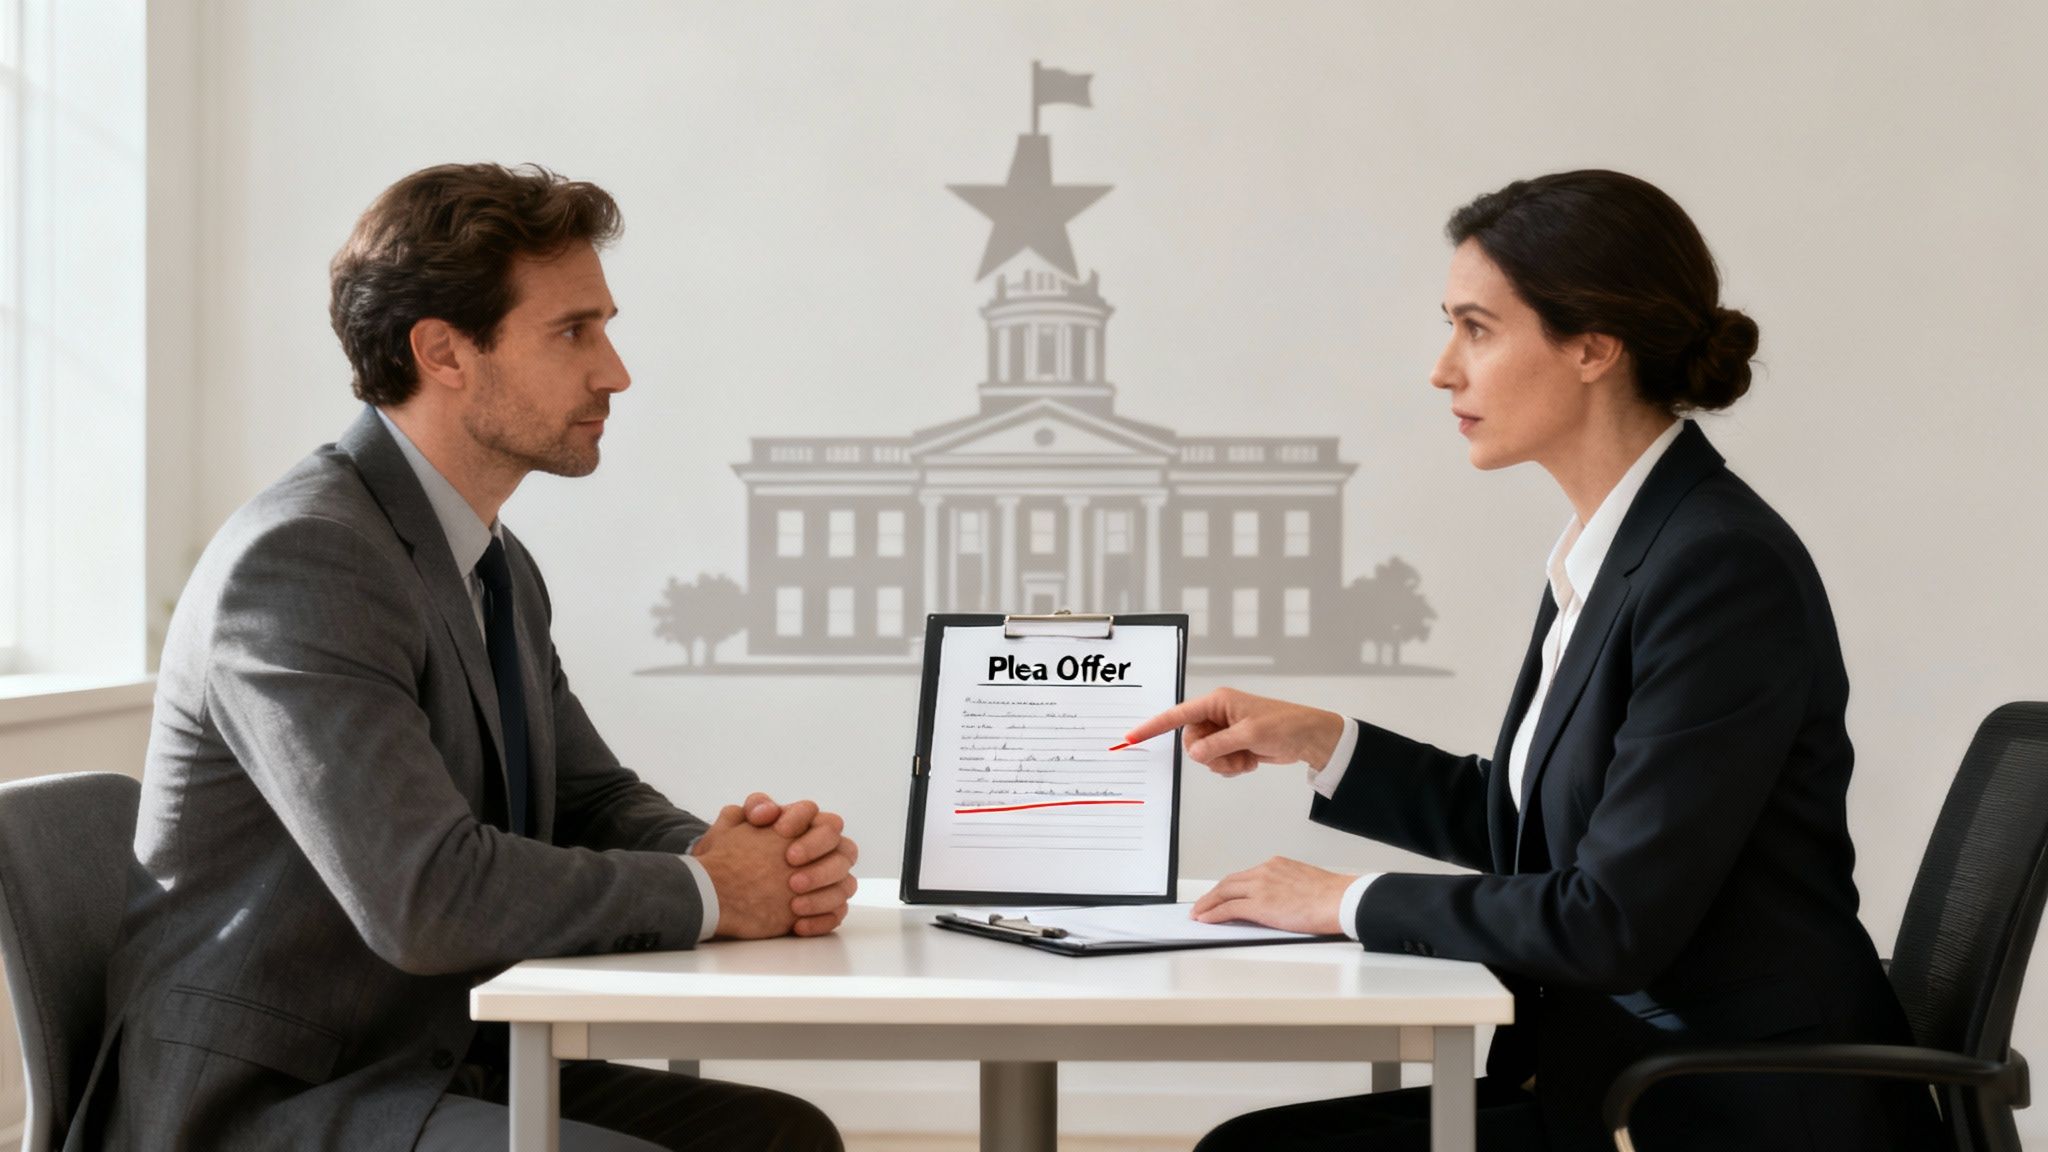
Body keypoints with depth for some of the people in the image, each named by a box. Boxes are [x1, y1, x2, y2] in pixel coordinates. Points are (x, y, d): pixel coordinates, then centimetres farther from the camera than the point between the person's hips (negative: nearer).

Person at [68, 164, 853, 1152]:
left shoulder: (500, 568, 13)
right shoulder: (302, 560, -19)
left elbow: (593, 802, 16)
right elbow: (425, 896, -28)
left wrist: (766, 861, -6)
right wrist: (703, 893, -15)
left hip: (440, 1069, 9)